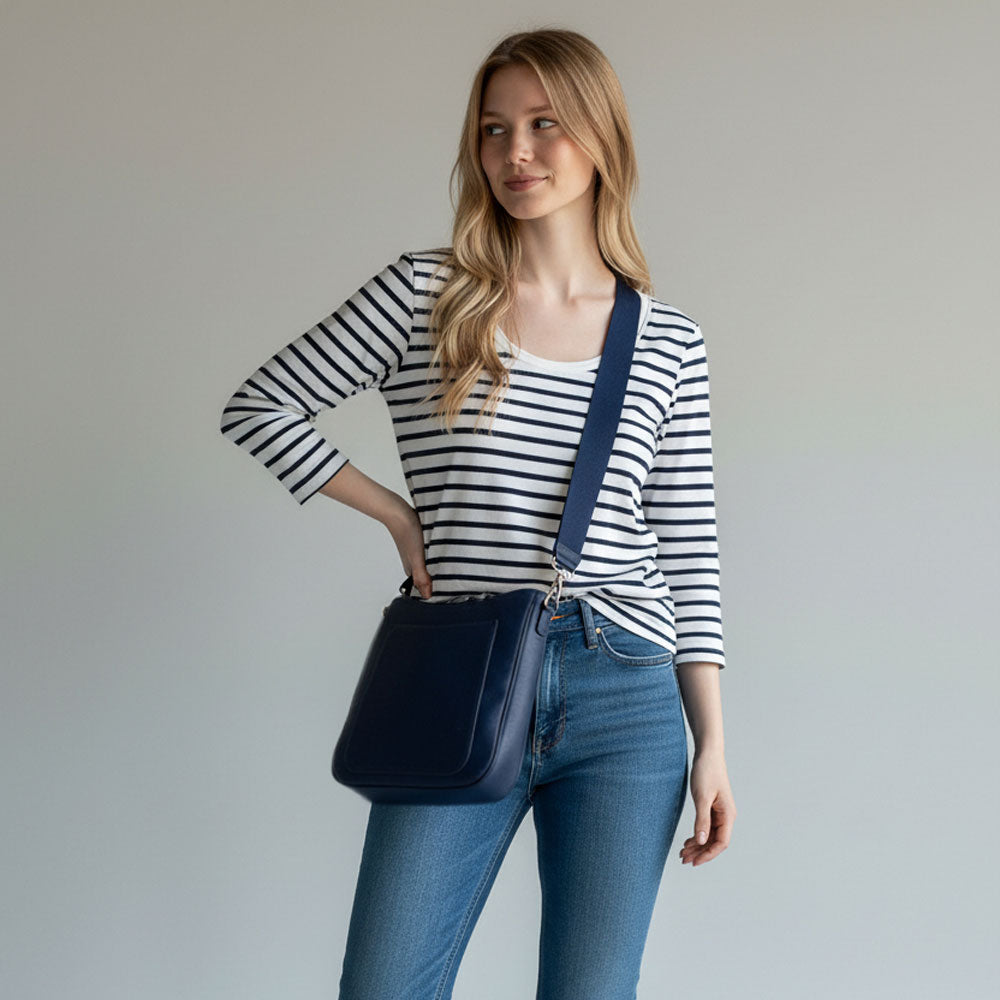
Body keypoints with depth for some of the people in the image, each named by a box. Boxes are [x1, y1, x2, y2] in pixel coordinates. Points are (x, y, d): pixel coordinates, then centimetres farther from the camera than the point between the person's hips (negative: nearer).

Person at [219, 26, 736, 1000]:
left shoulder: (669, 342, 7)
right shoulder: (425, 295, 3)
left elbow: (688, 554, 8)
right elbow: (256, 409, 8)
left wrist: (711, 744, 4)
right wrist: (400, 517, 2)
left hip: (626, 706, 1)